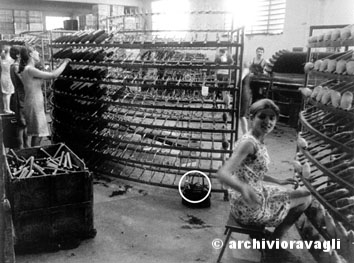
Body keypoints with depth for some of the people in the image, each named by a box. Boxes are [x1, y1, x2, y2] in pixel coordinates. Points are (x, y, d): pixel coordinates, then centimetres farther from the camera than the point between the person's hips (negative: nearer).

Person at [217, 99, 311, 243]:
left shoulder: (258, 142, 3)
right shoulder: (248, 143, -25)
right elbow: (223, 174, -37)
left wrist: (278, 181, 14)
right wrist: (244, 188, -55)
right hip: (248, 209, -9)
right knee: (305, 197, 5)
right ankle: (274, 240, 20)